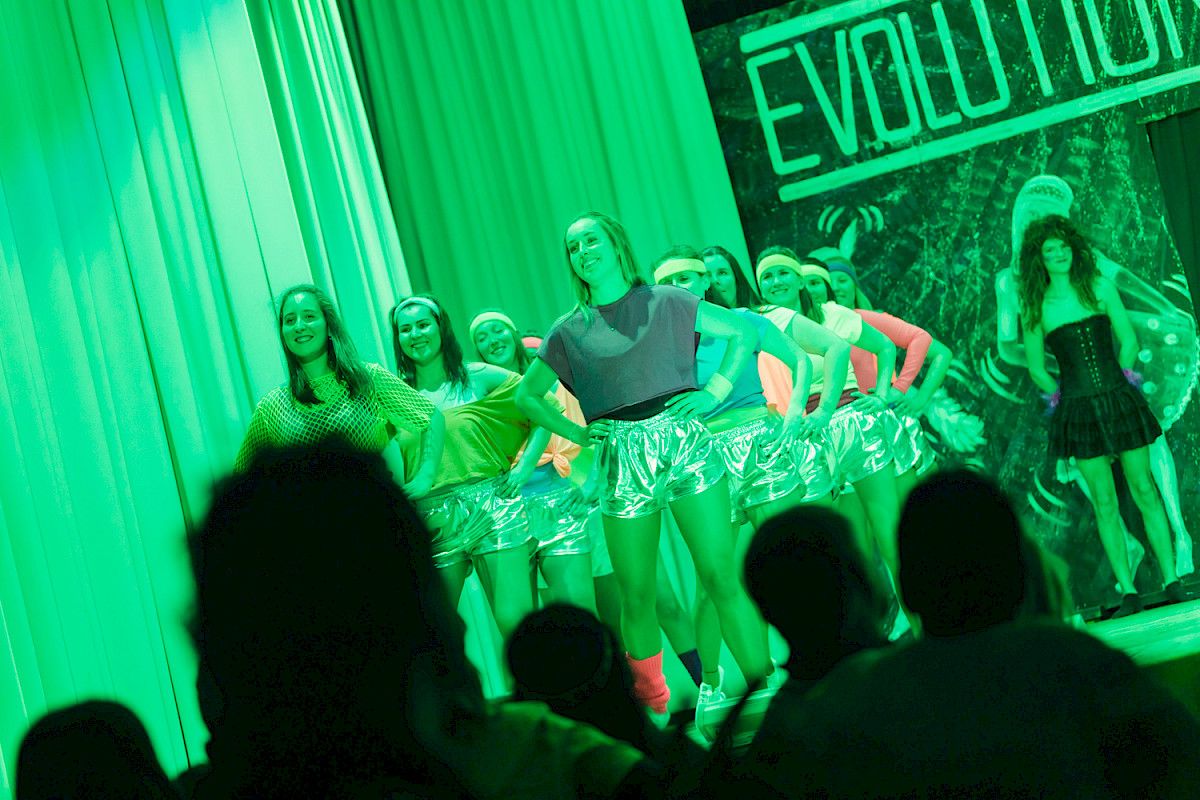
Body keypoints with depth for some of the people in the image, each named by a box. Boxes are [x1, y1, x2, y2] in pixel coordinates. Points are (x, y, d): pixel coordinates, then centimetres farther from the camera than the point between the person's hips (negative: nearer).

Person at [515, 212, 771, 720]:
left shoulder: (666, 302, 8)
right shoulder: (569, 331, 11)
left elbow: (744, 331, 15)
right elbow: (526, 396, 22)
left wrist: (714, 391, 4)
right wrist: (576, 432, 9)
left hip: (682, 438, -1)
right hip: (622, 458, 2)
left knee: (721, 574, -7)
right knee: (637, 597, 2)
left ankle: (764, 690, -3)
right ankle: (652, 706, 15)